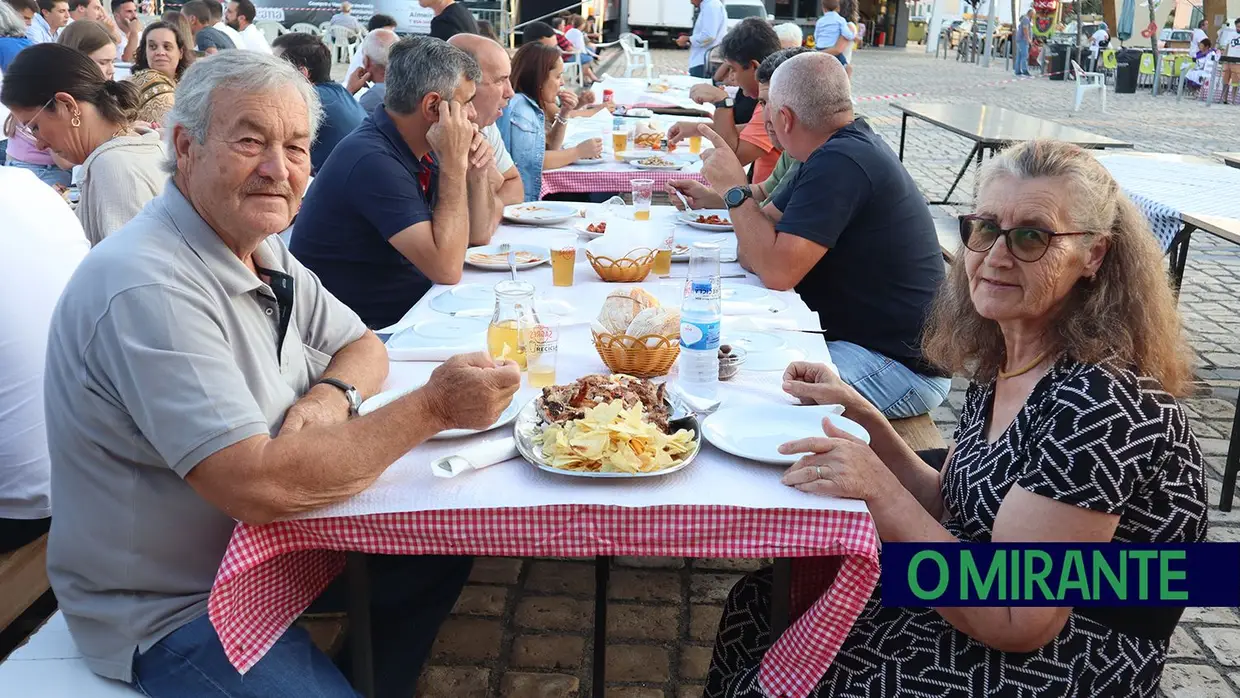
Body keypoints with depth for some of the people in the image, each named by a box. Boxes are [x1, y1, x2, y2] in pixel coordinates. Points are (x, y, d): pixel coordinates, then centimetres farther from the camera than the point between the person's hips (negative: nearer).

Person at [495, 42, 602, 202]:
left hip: (537, 190, 8)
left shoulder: (530, 104, 11)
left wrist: (564, 114, 5)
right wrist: (578, 152, -14)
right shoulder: (517, 106, -16)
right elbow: (531, 161, -23)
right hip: (522, 197, -8)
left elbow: (550, 148, 19)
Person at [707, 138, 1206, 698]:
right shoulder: (1001, 362, 0)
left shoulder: (1099, 402, -26)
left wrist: (879, 488, -26)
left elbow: (1015, 621, -25)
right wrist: (858, 413, -2)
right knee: (756, 603, 7)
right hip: (962, 605, 8)